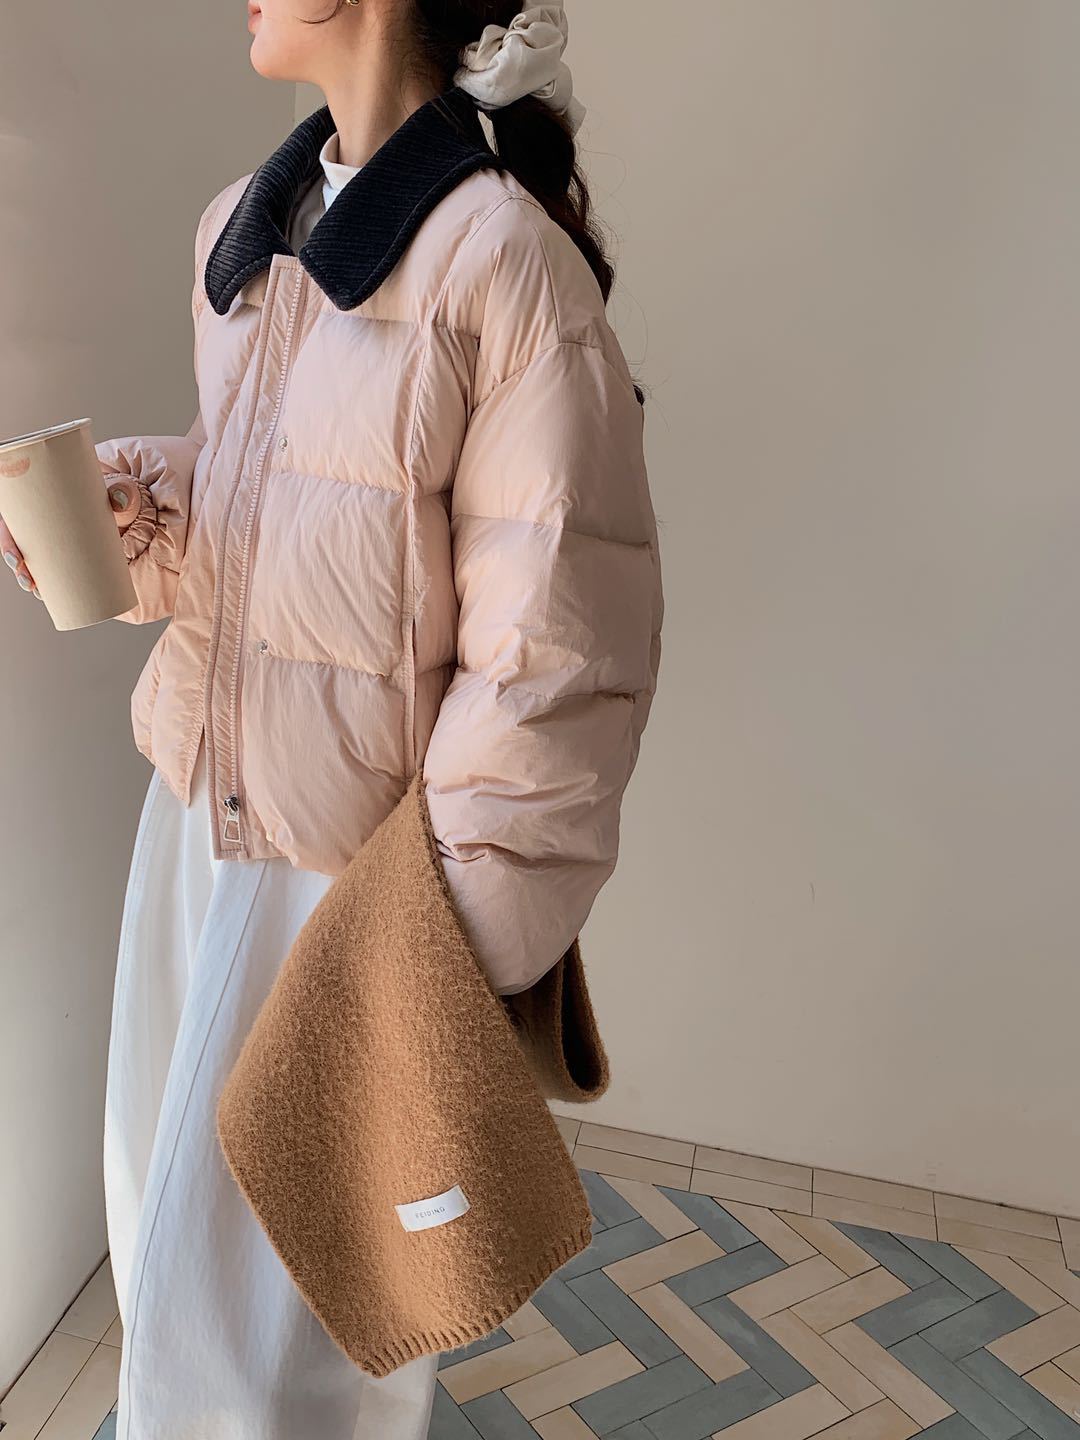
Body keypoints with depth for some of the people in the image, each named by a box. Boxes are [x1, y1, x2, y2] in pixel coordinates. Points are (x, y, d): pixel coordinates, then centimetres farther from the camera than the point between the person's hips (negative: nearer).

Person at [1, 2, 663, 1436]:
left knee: (272, 1277, 9)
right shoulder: (243, 224, 8)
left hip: (360, 845, -7)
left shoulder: (500, 256, -17)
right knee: (163, 1191, 24)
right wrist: (131, 509, -1)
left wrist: (470, 932, -17)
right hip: (203, 787, 8)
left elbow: (552, 644, -18)